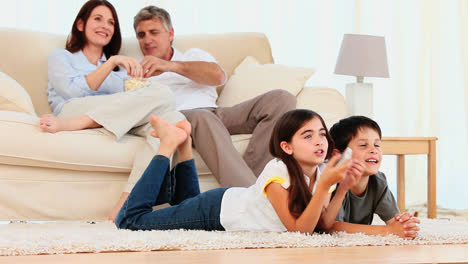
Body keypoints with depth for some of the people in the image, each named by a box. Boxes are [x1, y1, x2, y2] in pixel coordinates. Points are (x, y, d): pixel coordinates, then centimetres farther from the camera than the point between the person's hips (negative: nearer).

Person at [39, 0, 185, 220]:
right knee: (162, 94, -26)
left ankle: (128, 202, -42)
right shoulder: (60, 57, 22)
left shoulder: (120, 68, 37)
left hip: (120, 124, 5)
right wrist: (112, 62, -8)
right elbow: (73, 90, 0)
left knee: (173, 119, -30)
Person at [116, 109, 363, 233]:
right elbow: (299, 230, -34)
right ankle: (169, 145, 6)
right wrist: (325, 185, -43)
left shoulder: (321, 172, -13)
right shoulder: (278, 171, -33)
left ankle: (184, 146, 32)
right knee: (129, 220, -3)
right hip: (218, 210, -7)